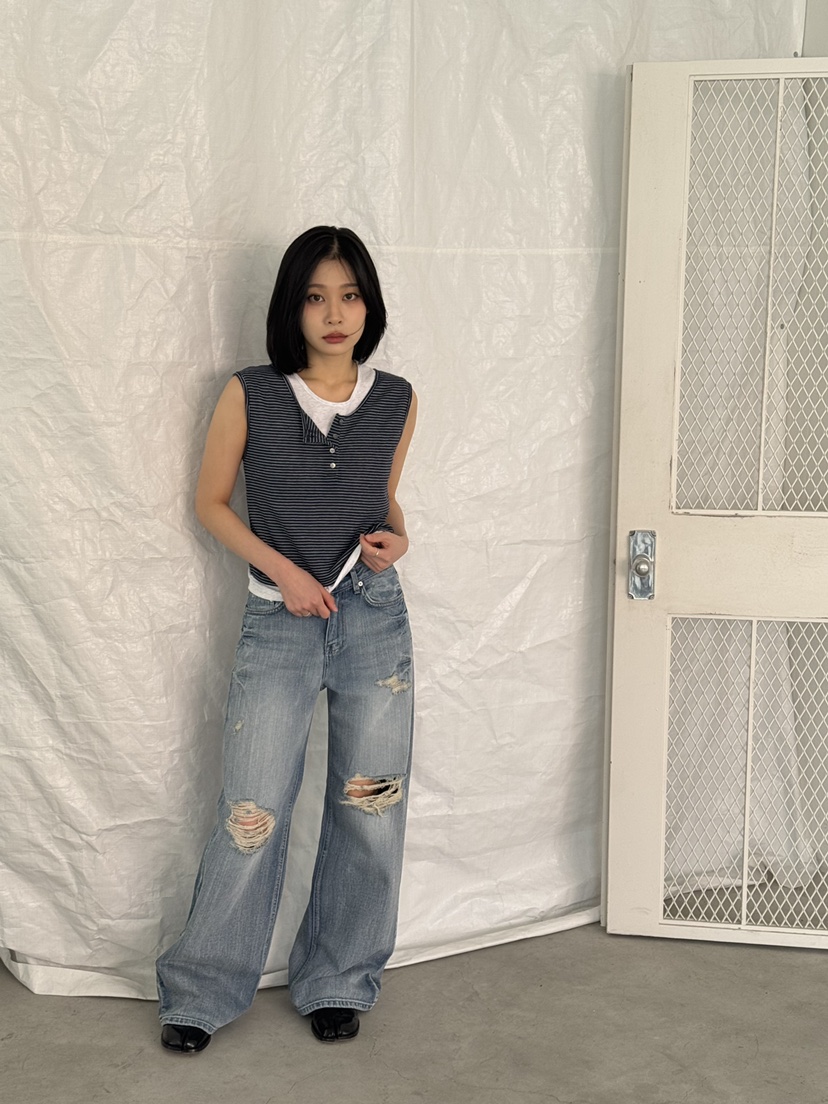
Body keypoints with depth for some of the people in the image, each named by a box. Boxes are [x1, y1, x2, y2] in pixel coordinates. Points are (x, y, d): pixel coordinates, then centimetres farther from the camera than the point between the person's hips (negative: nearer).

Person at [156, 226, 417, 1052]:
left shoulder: (396, 400, 2)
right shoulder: (249, 396, -5)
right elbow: (210, 502, 3)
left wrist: (396, 537, -4)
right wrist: (282, 569, -9)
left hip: (375, 619, 2)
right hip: (279, 622, -2)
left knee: (369, 813, 7)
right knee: (251, 815, 0)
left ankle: (338, 982, 26)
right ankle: (202, 991, 18)